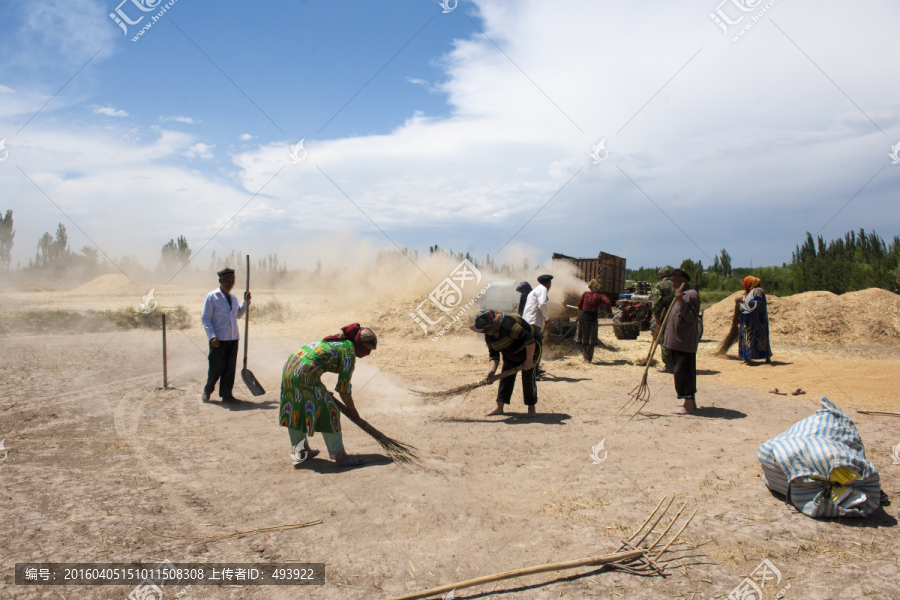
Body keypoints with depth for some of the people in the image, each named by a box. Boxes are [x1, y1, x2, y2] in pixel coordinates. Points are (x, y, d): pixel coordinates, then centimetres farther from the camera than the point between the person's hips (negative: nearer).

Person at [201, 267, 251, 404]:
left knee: (230, 367, 5)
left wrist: (246, 301, 13)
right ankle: (207, 390, 25)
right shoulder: (212, 297, -4)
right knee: (216, 367, 1)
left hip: (233, 338, 5)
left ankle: (227, 395, 13)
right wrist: (212, 336, -15)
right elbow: (205, 318, -6)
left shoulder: (233, 297, 14)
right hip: (218, 339, -5)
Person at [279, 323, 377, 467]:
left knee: (297, 411, 21)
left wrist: (323, 392, 27)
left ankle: (301, 450, 37)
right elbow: (343, 387, -4)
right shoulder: (349, 352, -5)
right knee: (328, 412, 1)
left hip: (290, 364, 10)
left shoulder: (337, 340, 20)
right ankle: (338, 455, 8)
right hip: (305, 373, -10)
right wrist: (352, 410, 10)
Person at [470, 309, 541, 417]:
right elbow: (493, 354, -3)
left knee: (528, 377, -11)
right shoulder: (488, 336, -9)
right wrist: (492, 371, -20)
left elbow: (529, 339, -40)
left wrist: (529, 360, -31)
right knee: (505, 377, 3)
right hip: (510, 355, 8)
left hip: (529, 349, -8)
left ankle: (531, 407, 5)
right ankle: (499, 408, 8)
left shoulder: (507, 324, -37)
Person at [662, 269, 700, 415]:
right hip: (677, 340, 10)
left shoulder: (691, 294, -13)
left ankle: (689, 405, -5)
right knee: (680, 371, 13)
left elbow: (691, 317, -22)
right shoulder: (680, 294, 18)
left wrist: (680, 301, -29)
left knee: (683, 371, -10)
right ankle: (691, 402, 21)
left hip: (685, 341, -10)